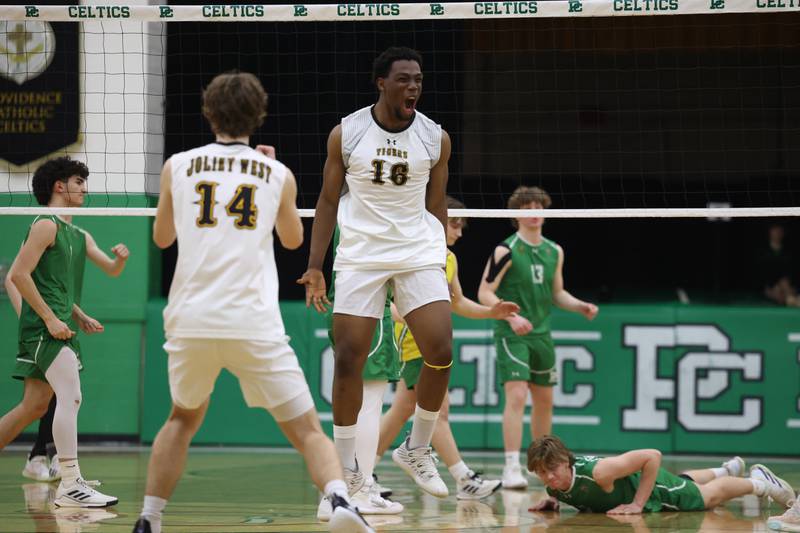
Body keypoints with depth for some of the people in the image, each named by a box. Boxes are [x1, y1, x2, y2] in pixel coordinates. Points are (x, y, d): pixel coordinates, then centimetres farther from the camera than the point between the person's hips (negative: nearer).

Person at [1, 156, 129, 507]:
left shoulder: (79, 236, 20)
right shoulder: (46, 225, -7)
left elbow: (110, 270, 27)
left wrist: (120, 260, 3)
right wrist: (50, 318, -17)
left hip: (59, 327, 10)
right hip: (44, 326, -10)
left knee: (34, 406, 12)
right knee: (70, 396, -20)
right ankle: (70, 486, -24)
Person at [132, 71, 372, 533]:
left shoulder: (178, 166, 9)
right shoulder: (278, 174, 8)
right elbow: (294, 239, 28)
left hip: (190, 322, 2)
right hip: (254, 324, -2)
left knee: (183, 419, 26)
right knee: (307, 430, -1)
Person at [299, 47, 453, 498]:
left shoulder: (436, 139, 1)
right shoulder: (346, 134, -2)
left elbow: (436, 206, 11)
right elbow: (329, 201, 5)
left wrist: (441, 268, 11)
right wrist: (315, 267, 0)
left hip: (419, 253, 1)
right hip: (361, 255, -1)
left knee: (440, 353, -12)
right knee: (349, 359, -5)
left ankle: (417, 451, 8)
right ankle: (345, 468, 8)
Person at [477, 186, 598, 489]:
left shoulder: (554, 252, 11)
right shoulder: (506, 250, -9)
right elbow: (485, 293, -11)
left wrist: (580, 306, 4)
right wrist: (510, 316, -24)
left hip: (541, 334, 7)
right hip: (511, 335, -7)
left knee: (544, 400, 13)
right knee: (516, 395, -18)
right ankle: (511, 468, -22)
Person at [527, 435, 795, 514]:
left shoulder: (598, 472, -45)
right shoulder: (553, 482, -26)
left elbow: (653, 455, -40)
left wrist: (638, 503, -38)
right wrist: (552, 500, -19)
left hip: (652, 487, -7)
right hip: (628, 481, 7)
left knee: (711, 495, 19)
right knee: (685, 483, 36)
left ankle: (758, 481, 46)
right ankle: (727, 470, 64)